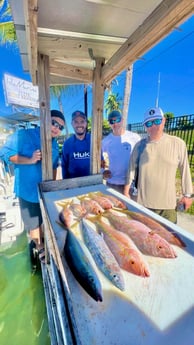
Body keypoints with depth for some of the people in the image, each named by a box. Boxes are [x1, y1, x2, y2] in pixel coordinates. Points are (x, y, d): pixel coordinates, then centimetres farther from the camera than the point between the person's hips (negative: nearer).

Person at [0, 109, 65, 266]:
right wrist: (30, 160, -29)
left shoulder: (55, 145, 2)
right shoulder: (23, 135, -16)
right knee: (33, 222, 13)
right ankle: (39, 247, 39)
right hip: (29, 189, -5)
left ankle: (41, 241, 50)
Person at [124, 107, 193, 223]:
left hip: (168, 204, 0)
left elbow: (185, 170, 1)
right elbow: (132, 169, 2)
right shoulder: (140, 145, -3)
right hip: (143, 203, 1)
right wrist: (126, 191, 4)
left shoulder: (178, 143, -7)